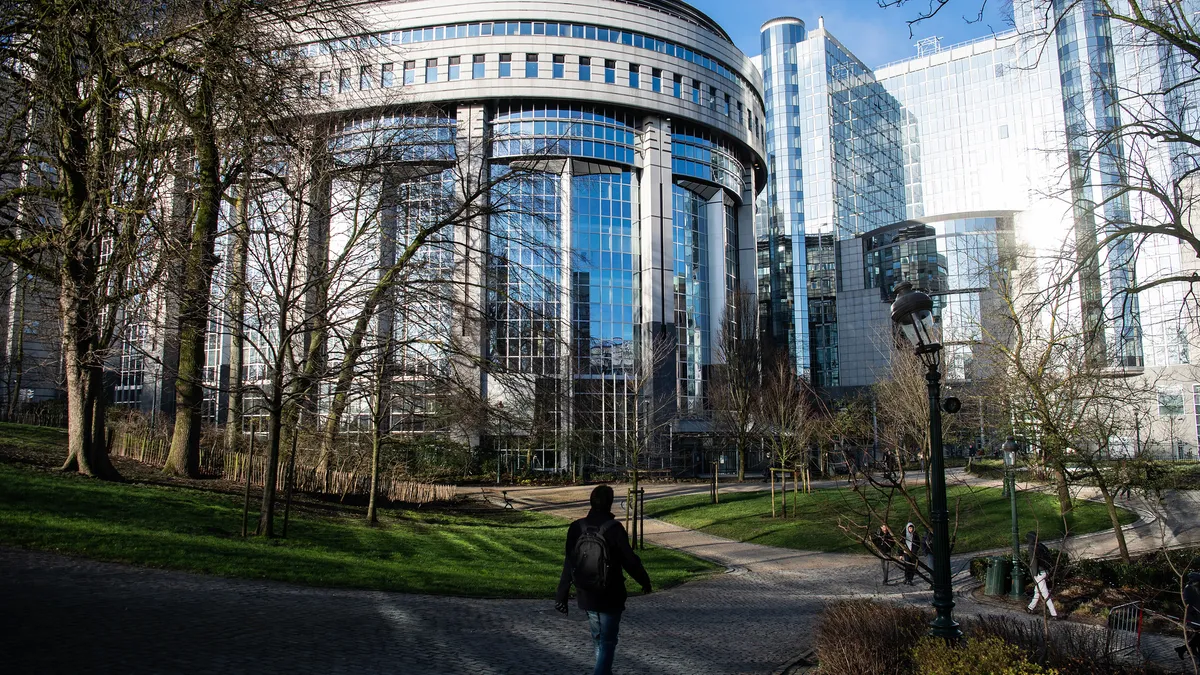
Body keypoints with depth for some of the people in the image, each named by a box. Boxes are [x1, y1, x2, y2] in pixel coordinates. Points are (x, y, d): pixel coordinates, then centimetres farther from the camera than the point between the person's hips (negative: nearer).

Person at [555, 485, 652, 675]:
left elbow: (569, 564, -1)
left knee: (598, 639, 23)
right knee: (607, 642, 5)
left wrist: (561, 595, 4)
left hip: (586, 596, 5)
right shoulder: (614, 529, -18)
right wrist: (645, 581, 4)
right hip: (610, 597, -4)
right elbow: (630, 561, -13)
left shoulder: (576, 528, -5)